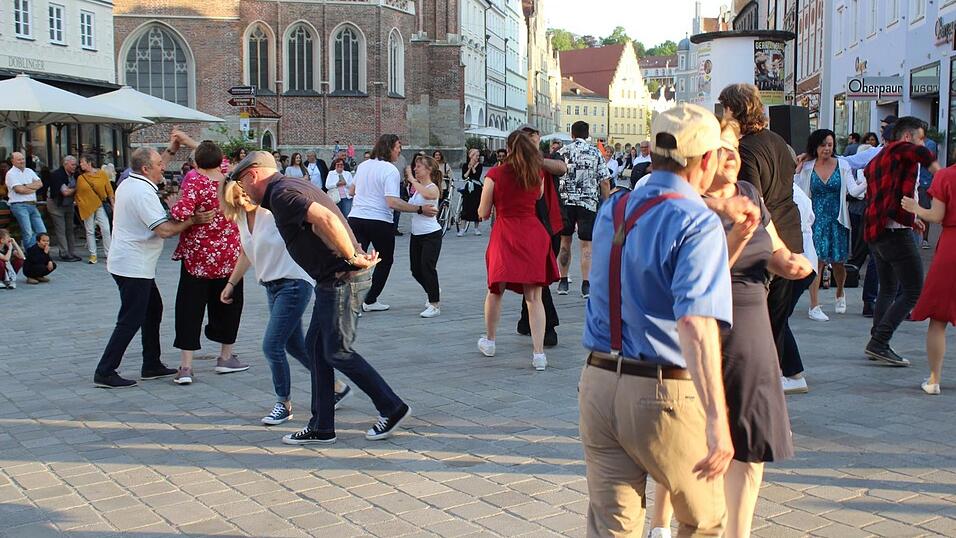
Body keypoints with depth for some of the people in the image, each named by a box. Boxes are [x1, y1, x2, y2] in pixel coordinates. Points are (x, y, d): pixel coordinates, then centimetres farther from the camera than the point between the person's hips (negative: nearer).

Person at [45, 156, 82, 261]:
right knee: (60, 230, -7)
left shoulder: (74, 175, -1)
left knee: (69, 229, 7)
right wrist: (75, 189, -11)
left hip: (68, 204, 7)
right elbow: (65, 192, -27)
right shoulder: (57, 174, -22)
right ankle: (64, 254, -7)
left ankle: (70, 253, 11)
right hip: (56, 204, -7)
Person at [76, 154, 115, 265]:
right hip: (87, 207, 2)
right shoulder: (81, 178, 5)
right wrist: (77, 202, 4)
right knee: (90, 231, 5)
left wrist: (113, 204, 1)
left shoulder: (101, 174, -1)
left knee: (106, 230, -7)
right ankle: (93, 255, 12)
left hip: (100, 205, -2)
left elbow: (109, 190, 2)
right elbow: (78, 193, 13)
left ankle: (108, 254, 0)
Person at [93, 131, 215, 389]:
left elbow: (155, 169, 32)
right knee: (130, 320, -6)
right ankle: (105, 372, -2)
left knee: (153, 310, 19)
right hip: (134, 267, -11)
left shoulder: (128, 183, 9)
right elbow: (165, 230, -26)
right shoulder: (143, 192, -21)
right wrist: (192, 220, -15)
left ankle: (152, 365, 25)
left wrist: (171, 149, 28)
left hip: (129, 263, 11)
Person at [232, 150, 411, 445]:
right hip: (333, 280, 10)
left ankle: (393, 408, 8)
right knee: (315, 345, 12)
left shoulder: (282, 194, -14)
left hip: (342, 279, -10)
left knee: (337, 351, -3)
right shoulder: (293, 187, 19)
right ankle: (321, 427, 17)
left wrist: (352, 258, -22)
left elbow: (325, 218, -29)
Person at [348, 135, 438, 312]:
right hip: (379, 222, -5)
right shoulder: (390, 171, -12)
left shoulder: (362, 166, 11)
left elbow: (352, 191, 26)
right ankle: (370, 301, 17)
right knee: (385, 260, 15)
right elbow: (392, 203, -22)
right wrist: (420, 210, -18)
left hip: (355, 218, 5)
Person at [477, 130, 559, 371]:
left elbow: (483, 213, 0)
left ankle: (489, 342, 31)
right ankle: (539, 353, -4)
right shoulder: (538, 174, 4)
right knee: (534, 297, 2)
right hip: (533, 234, 2)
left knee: (495, 291, 18)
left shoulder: (495, 174, -4)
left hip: (504, 234, -2)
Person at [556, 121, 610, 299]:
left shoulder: (562, 152, 3)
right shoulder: (596, 153, 2)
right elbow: (605, 182, -1)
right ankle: (586, 285, -3)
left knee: (565, 242, 12)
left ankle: (563, 282, 14)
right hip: (588, 203, -1)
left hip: (565, 202, 1)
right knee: (586, 245, 2)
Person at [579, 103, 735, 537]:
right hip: (664, 396, -6)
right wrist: (716, 419, -33)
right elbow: (696, 320, -28)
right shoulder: (699, 224, -14)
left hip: (598, 384, 6)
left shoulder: (610, 211, 9)